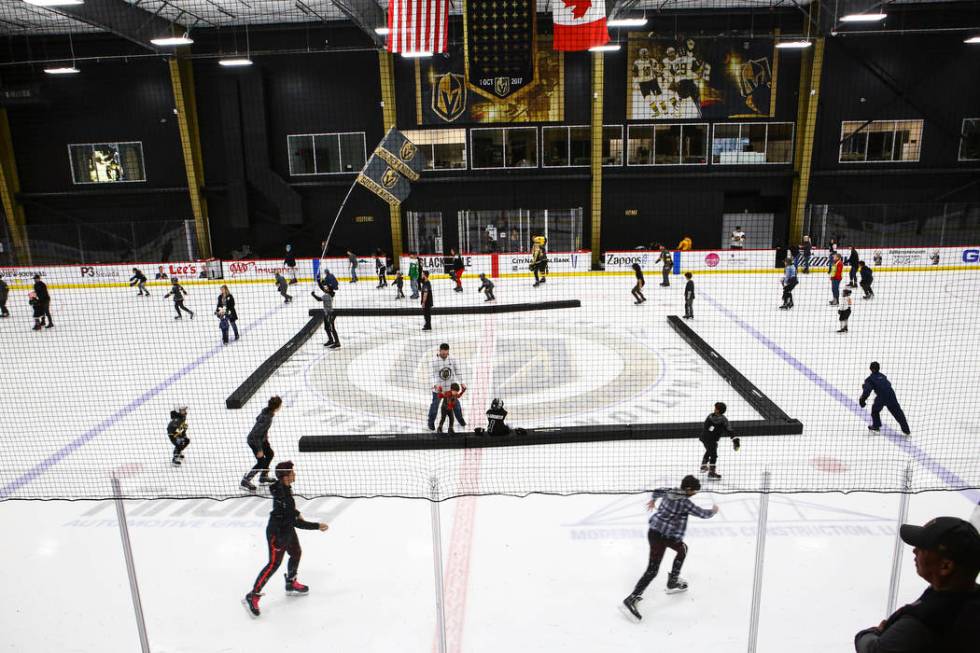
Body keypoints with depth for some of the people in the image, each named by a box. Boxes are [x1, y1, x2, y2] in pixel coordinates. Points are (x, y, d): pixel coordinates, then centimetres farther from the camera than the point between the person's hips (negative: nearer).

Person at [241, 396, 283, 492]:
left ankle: (263, 477, 37)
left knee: (270, 454, 20)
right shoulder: (266, 419, -37)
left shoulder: (267, 410, -12)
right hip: (254, 441, -9)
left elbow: (257, 419, 9)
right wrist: (259, 450, -22)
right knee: (261, 462, 0)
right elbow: (256, 435, -32)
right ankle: (245, 481, 16)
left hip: (261, 438, 9)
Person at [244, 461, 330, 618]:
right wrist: (317, 526, -24)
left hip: (286, 528, 9)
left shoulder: (283, 486, -6)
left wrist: (297, 513, 28)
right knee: (274, 564, -3)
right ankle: (252, 596, 7)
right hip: (277, 533, -9)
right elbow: (296, 523, -30)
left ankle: (291, 584, 40)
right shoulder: (282, 496, -34)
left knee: (296, 553, 21)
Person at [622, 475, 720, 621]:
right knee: (653, 569, -3)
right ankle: (632, 598, -8)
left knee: (682, 549, 26)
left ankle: (673, 582, 36)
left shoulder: (670, 491, 7)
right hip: (661, 536, -9)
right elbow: (703, 513, -6)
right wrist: (713, 511, 17)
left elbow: (657, 491, 28)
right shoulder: (685, 502, -16)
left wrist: (653, 500, 51)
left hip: (655, 530, 9)